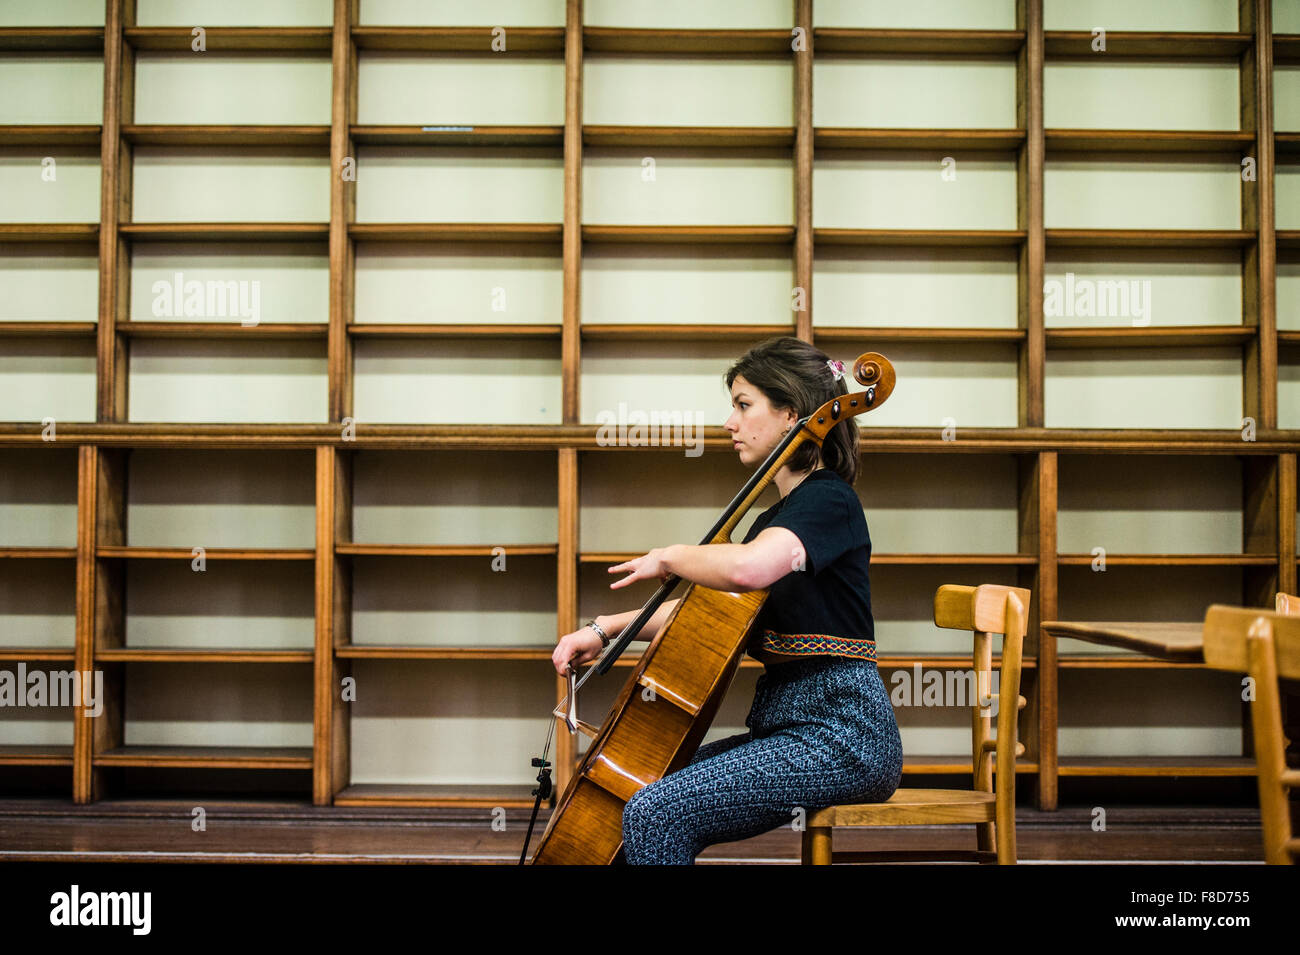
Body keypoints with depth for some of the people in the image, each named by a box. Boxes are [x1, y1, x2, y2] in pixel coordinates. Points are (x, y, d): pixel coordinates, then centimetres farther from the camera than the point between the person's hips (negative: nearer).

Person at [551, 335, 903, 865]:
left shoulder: (829, 501, -12)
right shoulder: (777, 515, 19)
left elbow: (747, 567, -34)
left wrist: (669, 556, -14)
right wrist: (604, 628, 14)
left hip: (841, 735, -10)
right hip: (791, 726, 10)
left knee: (655, 813, -22)